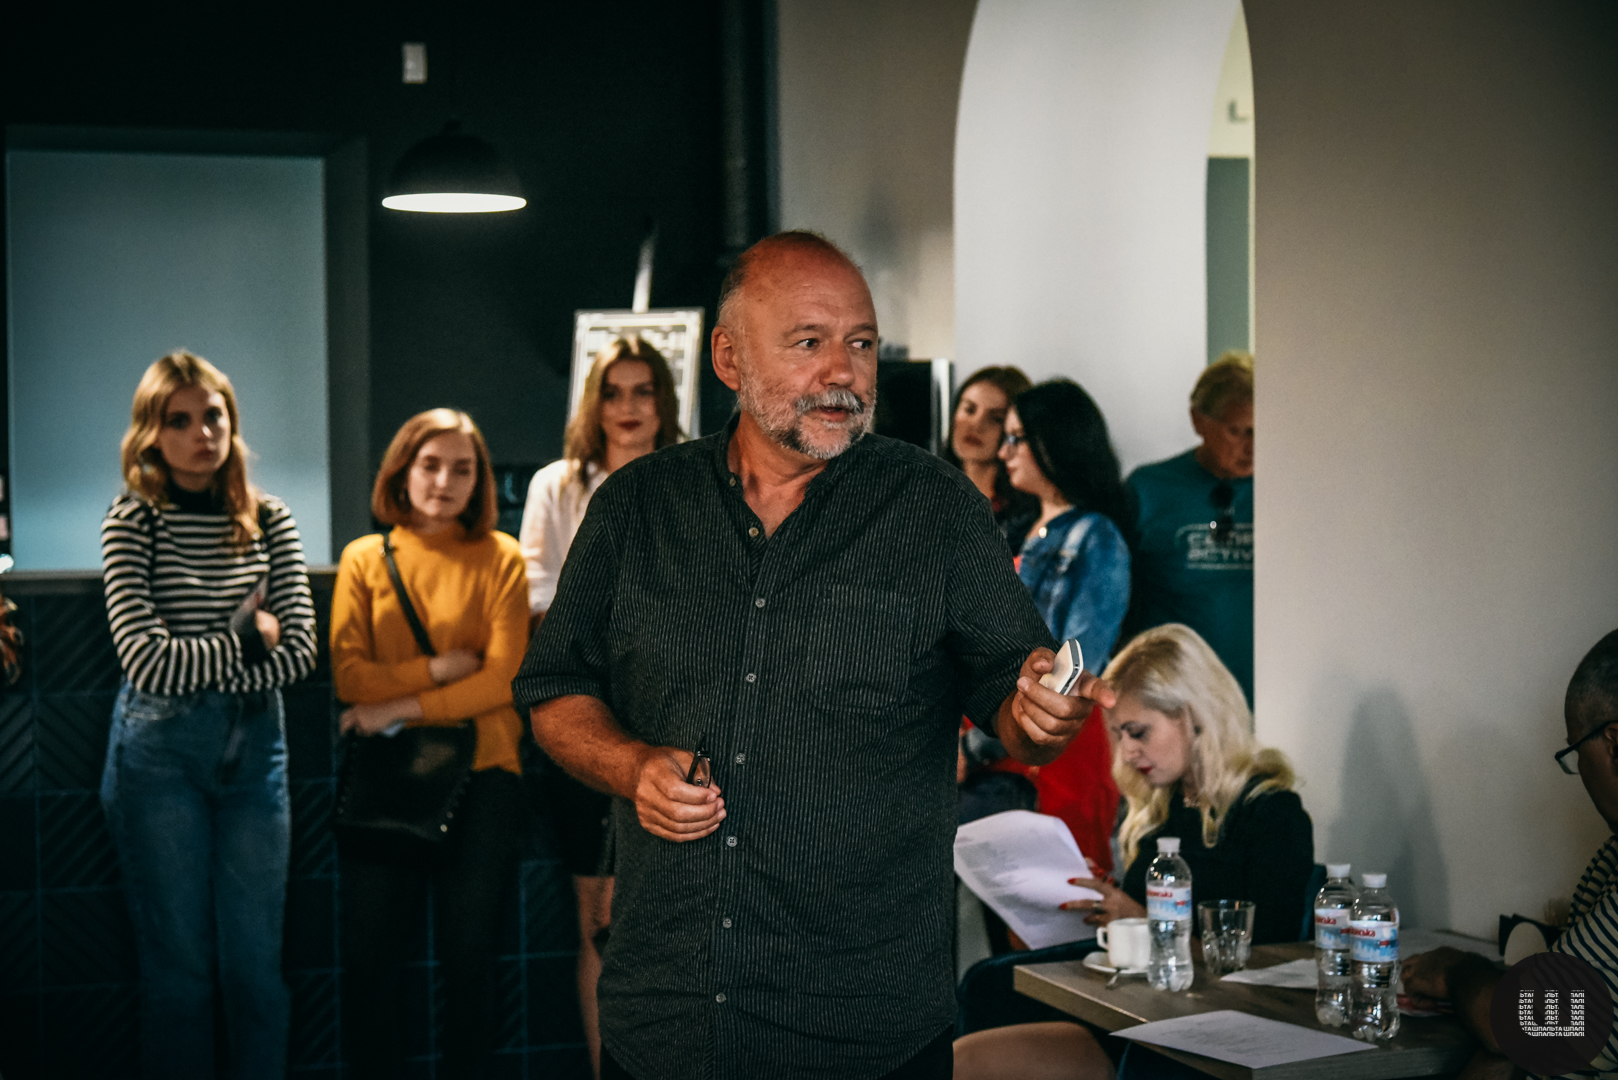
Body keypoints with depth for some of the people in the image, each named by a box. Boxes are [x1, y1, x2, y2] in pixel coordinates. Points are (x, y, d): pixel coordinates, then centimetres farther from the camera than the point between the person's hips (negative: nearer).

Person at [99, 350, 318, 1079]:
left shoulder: (269, 521, 3)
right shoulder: (133, 522, -6)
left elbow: (301, 651, -5)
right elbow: (146, 662, -16)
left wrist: (195, 664, -12)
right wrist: (247, 643, -7)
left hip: (253, 745, 3)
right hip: (158, 751, -3)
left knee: (255, 961, 5)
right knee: (179, 962, 5)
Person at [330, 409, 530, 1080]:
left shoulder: (499, 559, 4)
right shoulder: (364, 559, 8)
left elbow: (505, 678, -5)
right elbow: (349, 676, 0)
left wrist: (403, 704, -10)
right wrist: (441, 669, -9)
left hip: (480, 773, -1)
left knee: (466, 955, 0)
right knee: (368, 956, 0)